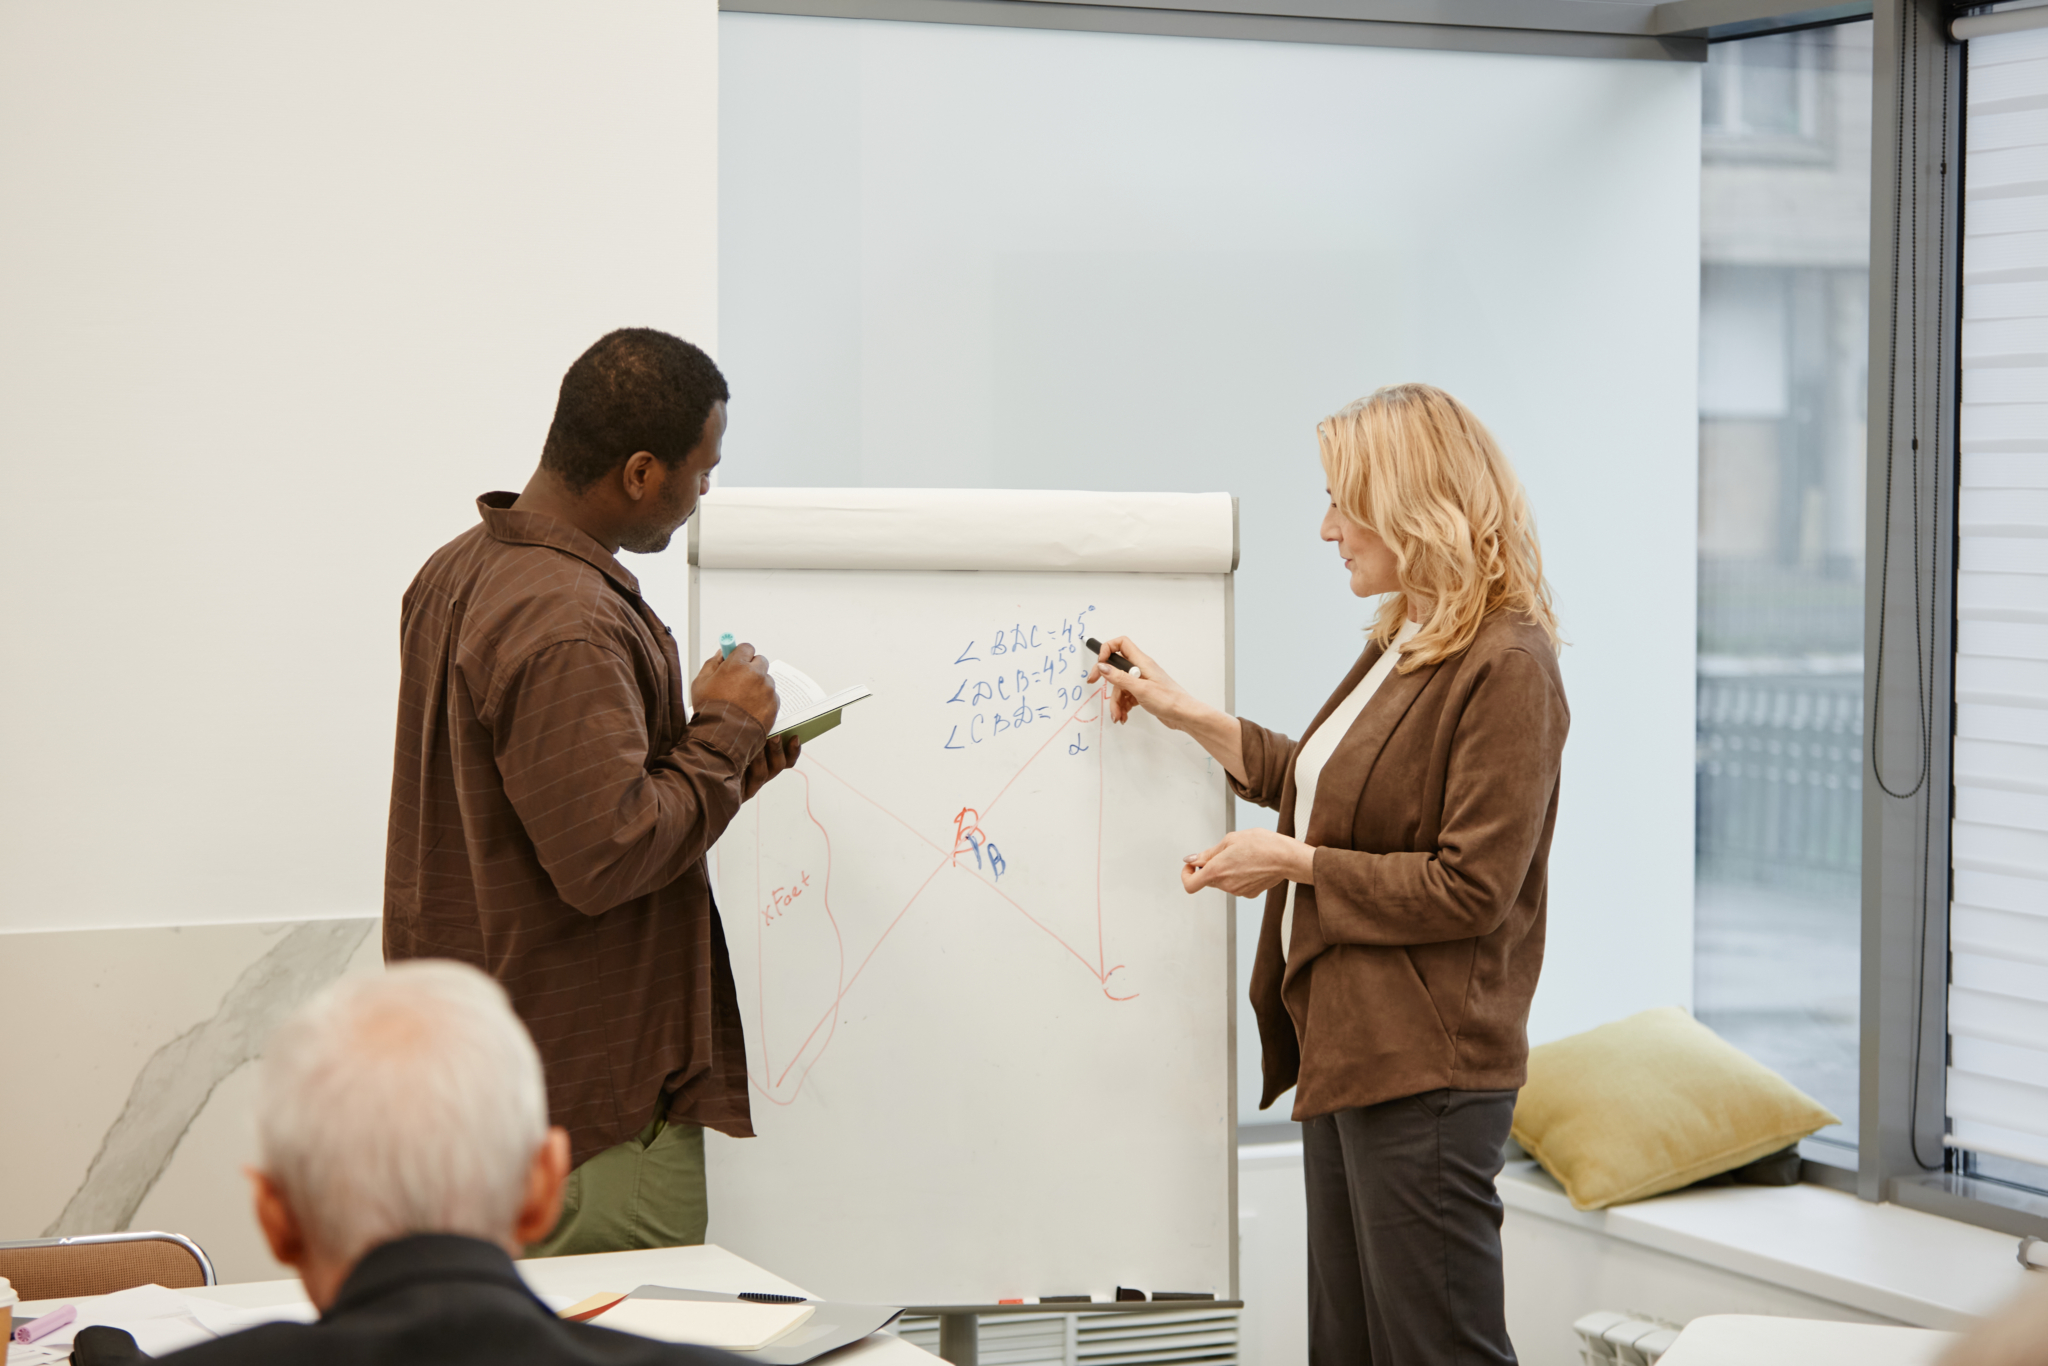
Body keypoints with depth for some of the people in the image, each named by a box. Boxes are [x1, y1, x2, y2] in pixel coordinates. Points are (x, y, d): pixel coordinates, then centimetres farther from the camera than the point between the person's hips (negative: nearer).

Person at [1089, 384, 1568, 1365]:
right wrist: (1184, 714, 27)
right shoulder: (1403, 647, 16)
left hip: (1425, 1072, -10)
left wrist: (1292, 863, -12)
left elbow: (1470, 889, -19)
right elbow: (1325, 788, 29)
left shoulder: (1505, 667, -15)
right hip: (1347, 1052, 10)